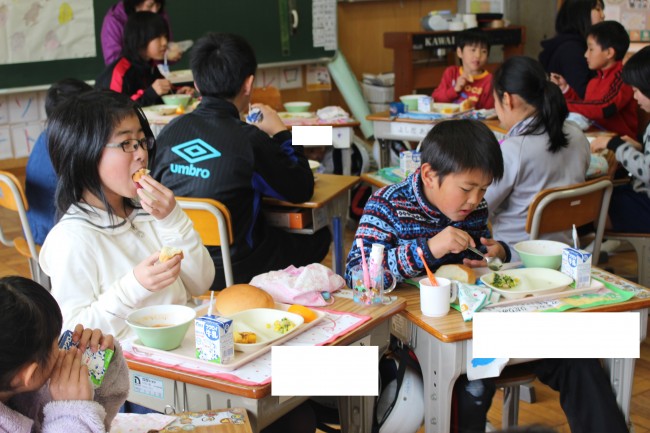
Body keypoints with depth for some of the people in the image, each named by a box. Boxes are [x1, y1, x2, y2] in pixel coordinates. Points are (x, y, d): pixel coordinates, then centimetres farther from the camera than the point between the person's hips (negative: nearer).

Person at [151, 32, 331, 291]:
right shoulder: (249, 140, -20)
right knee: (319, 237, 17)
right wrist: (280, 133, 5)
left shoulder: (170, 131, -7)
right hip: (231, 271, -6)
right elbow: (301, 191, -8)